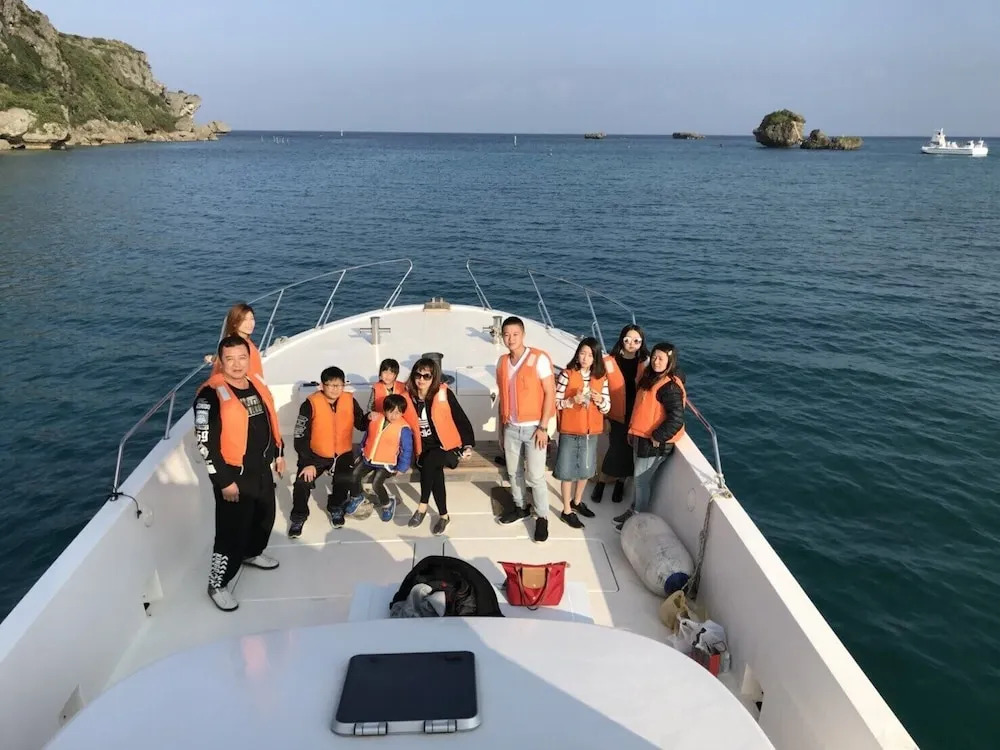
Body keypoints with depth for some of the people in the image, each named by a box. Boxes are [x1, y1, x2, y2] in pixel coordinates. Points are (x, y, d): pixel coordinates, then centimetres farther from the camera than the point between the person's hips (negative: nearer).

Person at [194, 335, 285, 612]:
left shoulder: (257, 383, 2)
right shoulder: (211, 395, -21)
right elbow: (205, 442, -21)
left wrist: (279, 453, 17)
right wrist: (224, 480, -20)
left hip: (262, 469, 8)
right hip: (235, 475, -8)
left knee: (265, 516, 24)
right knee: (233, 531, -3)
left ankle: (252, 553, 51)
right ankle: (217, 584, 17)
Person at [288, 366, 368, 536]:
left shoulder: (350, 401, -7)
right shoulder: (311, 404, -16)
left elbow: (361, 425, 6)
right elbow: (300, 437, -13)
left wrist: (369, 418, -18)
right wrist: (308, 463, -18)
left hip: (342, 453, 1)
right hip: (316, 454, -1)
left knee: (345, 479, -25)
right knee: (302, 482, -20)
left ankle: (336, 508, 6)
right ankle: (298, 517, 7)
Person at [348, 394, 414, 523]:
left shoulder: (403, 428, -19)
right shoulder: (375, 419, -4)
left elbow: (407, 450, -12)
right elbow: (367, 437, 11)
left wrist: (401, 468, -11)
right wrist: (362, 453, 17)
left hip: (386, 463, -5)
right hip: (367, 458, 5)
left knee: (376, 484, -21)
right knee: (354, 476, -6)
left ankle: (387, 503, 8)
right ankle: (356, 497, 24)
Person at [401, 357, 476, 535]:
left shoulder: (443, 394, -12)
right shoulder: (408, 396, -3)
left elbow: (461, 419, -8)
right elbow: (405, 422, 12)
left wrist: (468, 445, -13)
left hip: (447, 446, -3)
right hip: (425, 449, 3)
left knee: (429, 462, -34)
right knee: (434, 472, -26)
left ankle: (422, 506, -21)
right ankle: (443, 515, -7)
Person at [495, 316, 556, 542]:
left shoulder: (539, 358, -13)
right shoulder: (502, 362, 4)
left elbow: (550, 393, -12)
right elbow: (503, 396, 12)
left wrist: (543, 427, -14)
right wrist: (502, 426, 13)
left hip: (533, 427, -5)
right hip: (511, 428, 5)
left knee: (535, 476, -2)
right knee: (514, 472, 16)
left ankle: (542, 517, 15)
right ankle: (520, 507, 36)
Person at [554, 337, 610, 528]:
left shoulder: (601, 378, -1)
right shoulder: (566, 375, -11)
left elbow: (607, 407, 1)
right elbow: (555, 403, -11)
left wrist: (600, 400, -20)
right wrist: (572, 400, -26)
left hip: (591, 431, 4)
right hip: (569, 431, -4)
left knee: (585, 469, 18)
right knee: (568, 471, 5)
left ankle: (577, 501, 40)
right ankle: (567, 511, 18)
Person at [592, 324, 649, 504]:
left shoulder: (645, 363, -1)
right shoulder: (609, 362, -8)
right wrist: (604, 417, -6)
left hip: (638, 417, 2)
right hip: (617, 416, -2)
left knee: (631, 452, 11)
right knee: (617, 450, 0)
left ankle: (620, 484, 32)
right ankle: (600, 484, 21)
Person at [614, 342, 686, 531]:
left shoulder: (670, 387, -21)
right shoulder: (650, 379, 8)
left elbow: (676, 418, -26)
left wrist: (658, 437, -20)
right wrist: (633, 431, 17)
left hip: (654, 444, -9)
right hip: (641, 438, 9)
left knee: (641, 480, 2)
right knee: (640, 479, 20)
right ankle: (635, 511, 35)